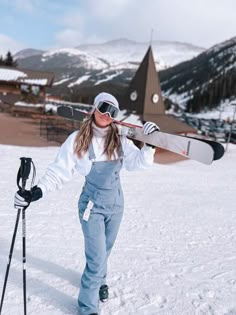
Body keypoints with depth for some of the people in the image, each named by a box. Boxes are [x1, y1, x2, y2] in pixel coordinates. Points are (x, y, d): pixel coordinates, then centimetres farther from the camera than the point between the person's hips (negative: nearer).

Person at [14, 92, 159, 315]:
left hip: (116, 203, 4)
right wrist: (37, 191, -25)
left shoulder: (120, 140, -4)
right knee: (97, 258, -1)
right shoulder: (78, 139, -13)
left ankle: (98, 280, 52)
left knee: (104, 250, 22)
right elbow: (59, 171, -13)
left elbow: (139, 162, -12)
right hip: (92, 205, -4)